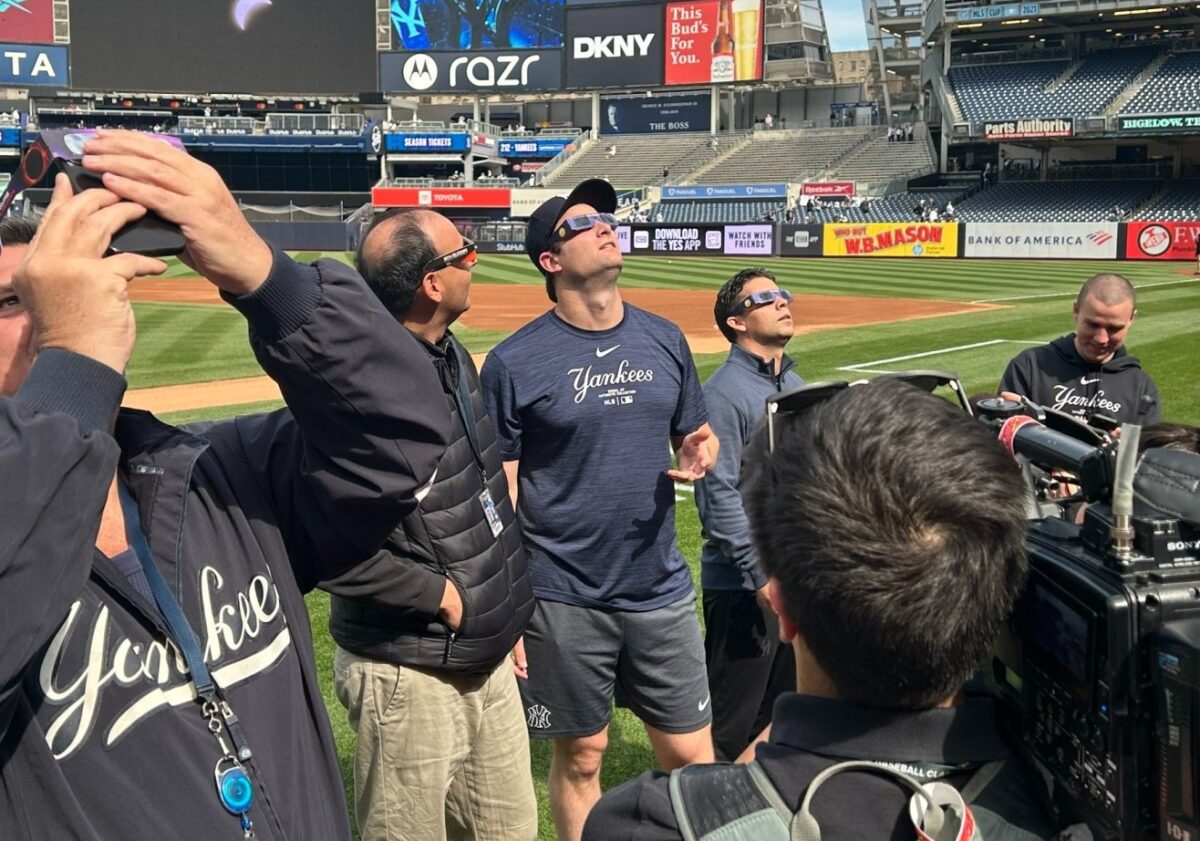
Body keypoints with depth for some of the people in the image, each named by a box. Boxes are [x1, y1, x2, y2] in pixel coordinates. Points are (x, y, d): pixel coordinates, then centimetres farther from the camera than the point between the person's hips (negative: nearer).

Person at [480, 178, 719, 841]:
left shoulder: (664, 339, 5)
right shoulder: (513, 362, -8)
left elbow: (697, 434, 17)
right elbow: (496, 493, -7)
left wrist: (699, 454, -7)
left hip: (660, 589, 3)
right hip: (562, 602, -3)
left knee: (690, 755, 10)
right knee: (580, 757, 12)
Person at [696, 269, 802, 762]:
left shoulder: (796, 384, 12)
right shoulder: (724, 392, -14)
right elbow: (719, 495, -18)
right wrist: (761, 572, -20)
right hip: (745, 583, -8)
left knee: (782, 703, 19)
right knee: (732, 712, 2)